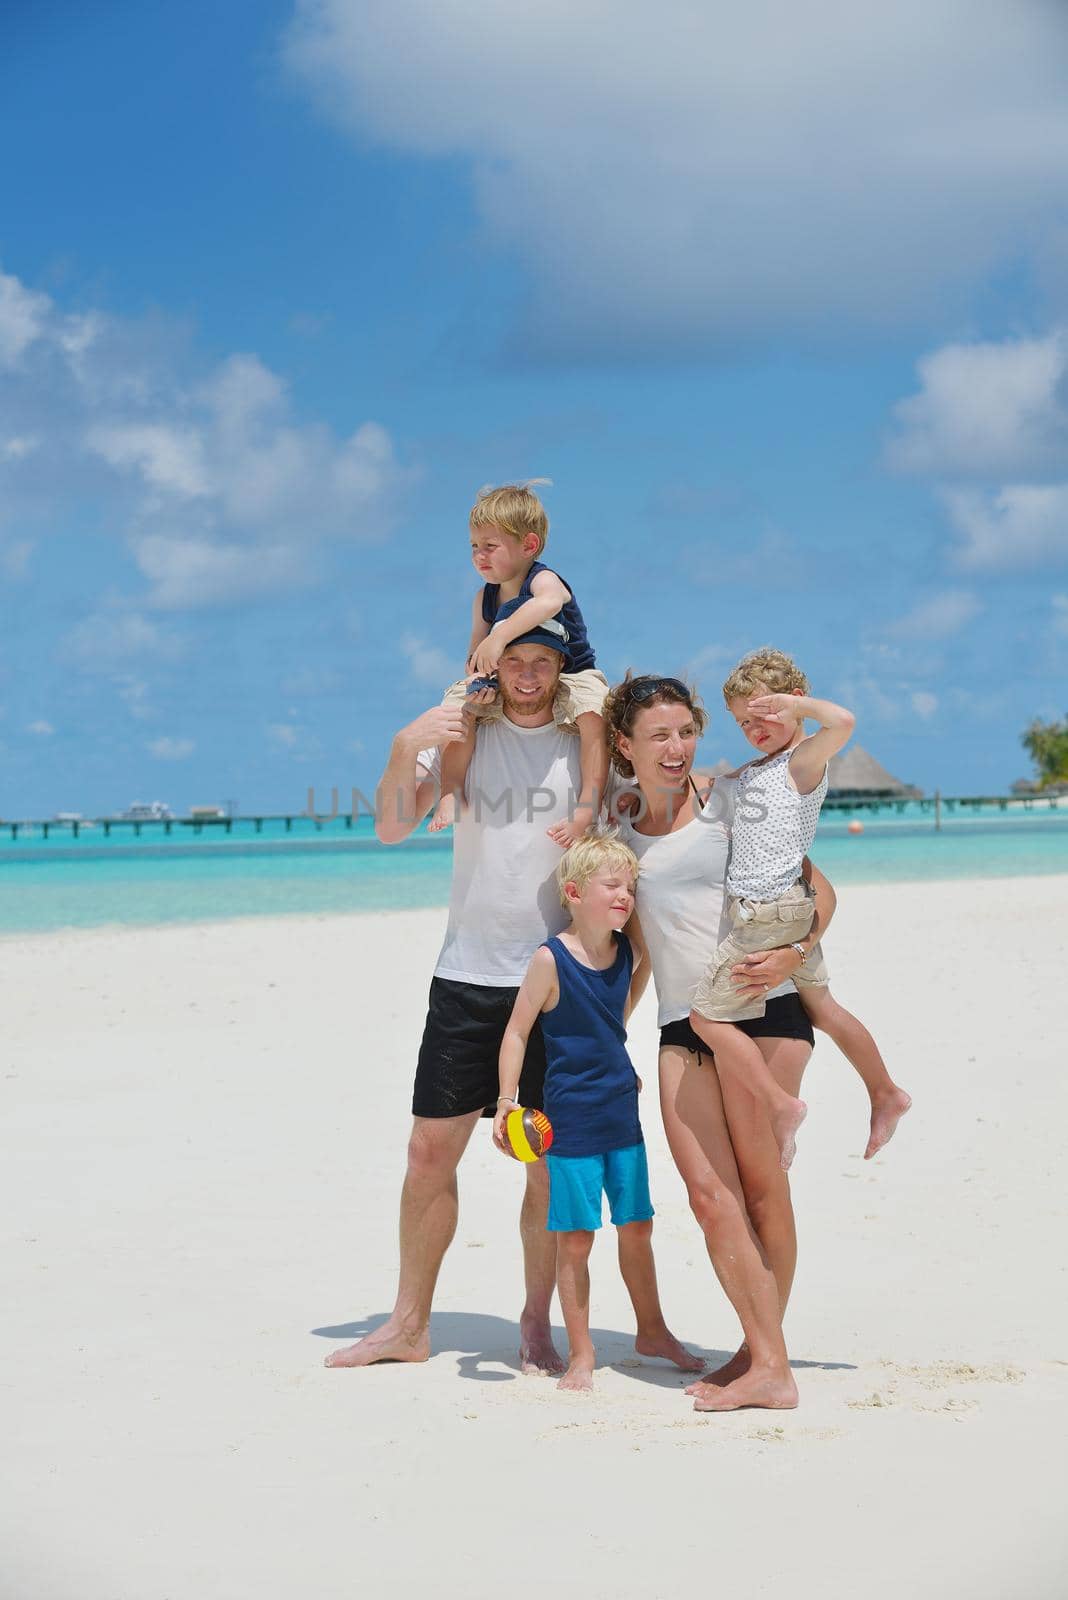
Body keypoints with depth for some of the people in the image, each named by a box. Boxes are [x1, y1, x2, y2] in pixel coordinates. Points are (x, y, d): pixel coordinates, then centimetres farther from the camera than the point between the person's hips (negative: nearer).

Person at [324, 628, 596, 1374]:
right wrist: (404, 751, -17)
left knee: (550, 1163, 1)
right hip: (466, 976, 2)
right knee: (430, 1151, 5)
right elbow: (392, 828, 0)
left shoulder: (583, 743, 0)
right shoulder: (461, 733, 5)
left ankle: (537, 1326, 13)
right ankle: (409, 1324, 17)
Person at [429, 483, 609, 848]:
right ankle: (450, 793, -9)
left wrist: (499, 637, -54)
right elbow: (476, 654, 2)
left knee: (593, 713, -36)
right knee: (460, 700, -12)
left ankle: (587, 807, -38)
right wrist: (478, 674, -24)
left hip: (571, 678, -6)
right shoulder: (485, 598, 2)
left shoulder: (543, 579, -18)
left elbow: (548, 602, -45)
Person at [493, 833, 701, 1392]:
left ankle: (652, 1330, 31)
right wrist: (506, 1101, -15)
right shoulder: (551, 959, -14)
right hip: (571, 1118, -6)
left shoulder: (626, 952, 3)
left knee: (636, 1225, 15)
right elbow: (517, 1031, -11)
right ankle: (580, 1355, 7)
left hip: (622, 1112, 6)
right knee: (575, 1237, -2)